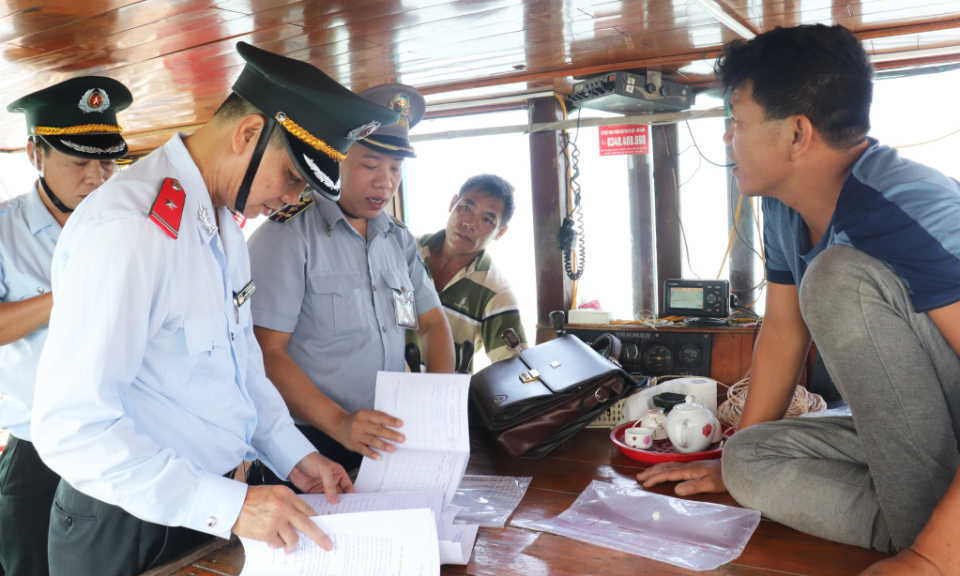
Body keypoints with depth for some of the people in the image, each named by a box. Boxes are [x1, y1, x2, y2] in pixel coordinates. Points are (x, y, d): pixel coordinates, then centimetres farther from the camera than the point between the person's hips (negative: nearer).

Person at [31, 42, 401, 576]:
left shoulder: (226, 219, 3)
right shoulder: (129, 229, -26)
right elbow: (70, 426, -27)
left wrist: (293, 453, 4)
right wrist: (228, 505, -30)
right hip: (129, 531, -8)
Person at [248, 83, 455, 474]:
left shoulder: (400, 240, 13)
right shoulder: (287, 236, -8)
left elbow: (433, 322, 15)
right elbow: (267, 351, -12)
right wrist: (340, 424, -24)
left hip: (391, 438, 5)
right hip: (312, 441, -5)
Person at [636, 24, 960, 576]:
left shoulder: (910, 208, -26)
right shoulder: (786, 210, 1)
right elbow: (782, 334, 9)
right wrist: (733, 462, 13)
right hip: (907, 437, 7)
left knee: (840, 276, -27)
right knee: (749, 456, -11)